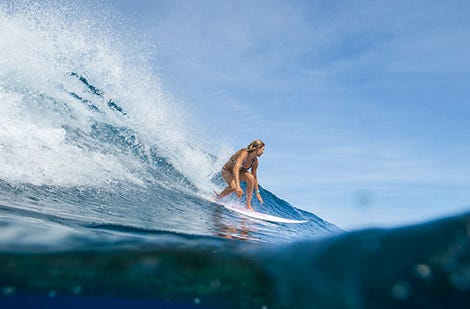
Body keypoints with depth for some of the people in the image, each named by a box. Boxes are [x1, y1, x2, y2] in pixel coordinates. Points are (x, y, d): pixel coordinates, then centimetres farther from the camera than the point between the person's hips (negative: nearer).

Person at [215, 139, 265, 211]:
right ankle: (218, 197, -1)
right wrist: (238, 186, -56)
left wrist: (257, 192, 4)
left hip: (239, 172, 6)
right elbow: (235, 168, -47)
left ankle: (248, 204, -13)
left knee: (250, 177, -23)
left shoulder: (255, 161, -12)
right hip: (227, 171, -6)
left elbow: (254, 177, 2)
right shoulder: (244, 153, -34)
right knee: (234, 187, -32)